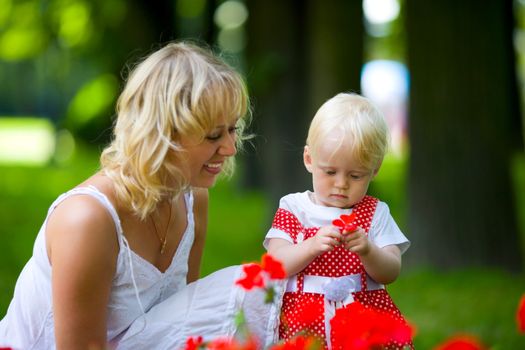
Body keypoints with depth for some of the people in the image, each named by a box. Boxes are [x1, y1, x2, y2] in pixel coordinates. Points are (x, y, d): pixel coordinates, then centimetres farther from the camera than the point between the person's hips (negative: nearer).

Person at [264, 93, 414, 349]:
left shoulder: (375, 212, 11)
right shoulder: (293, 208, 8)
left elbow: (391, 273, 4)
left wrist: (367, 251, -17)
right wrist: (312, 246, -20)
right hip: (304, 318, -2)